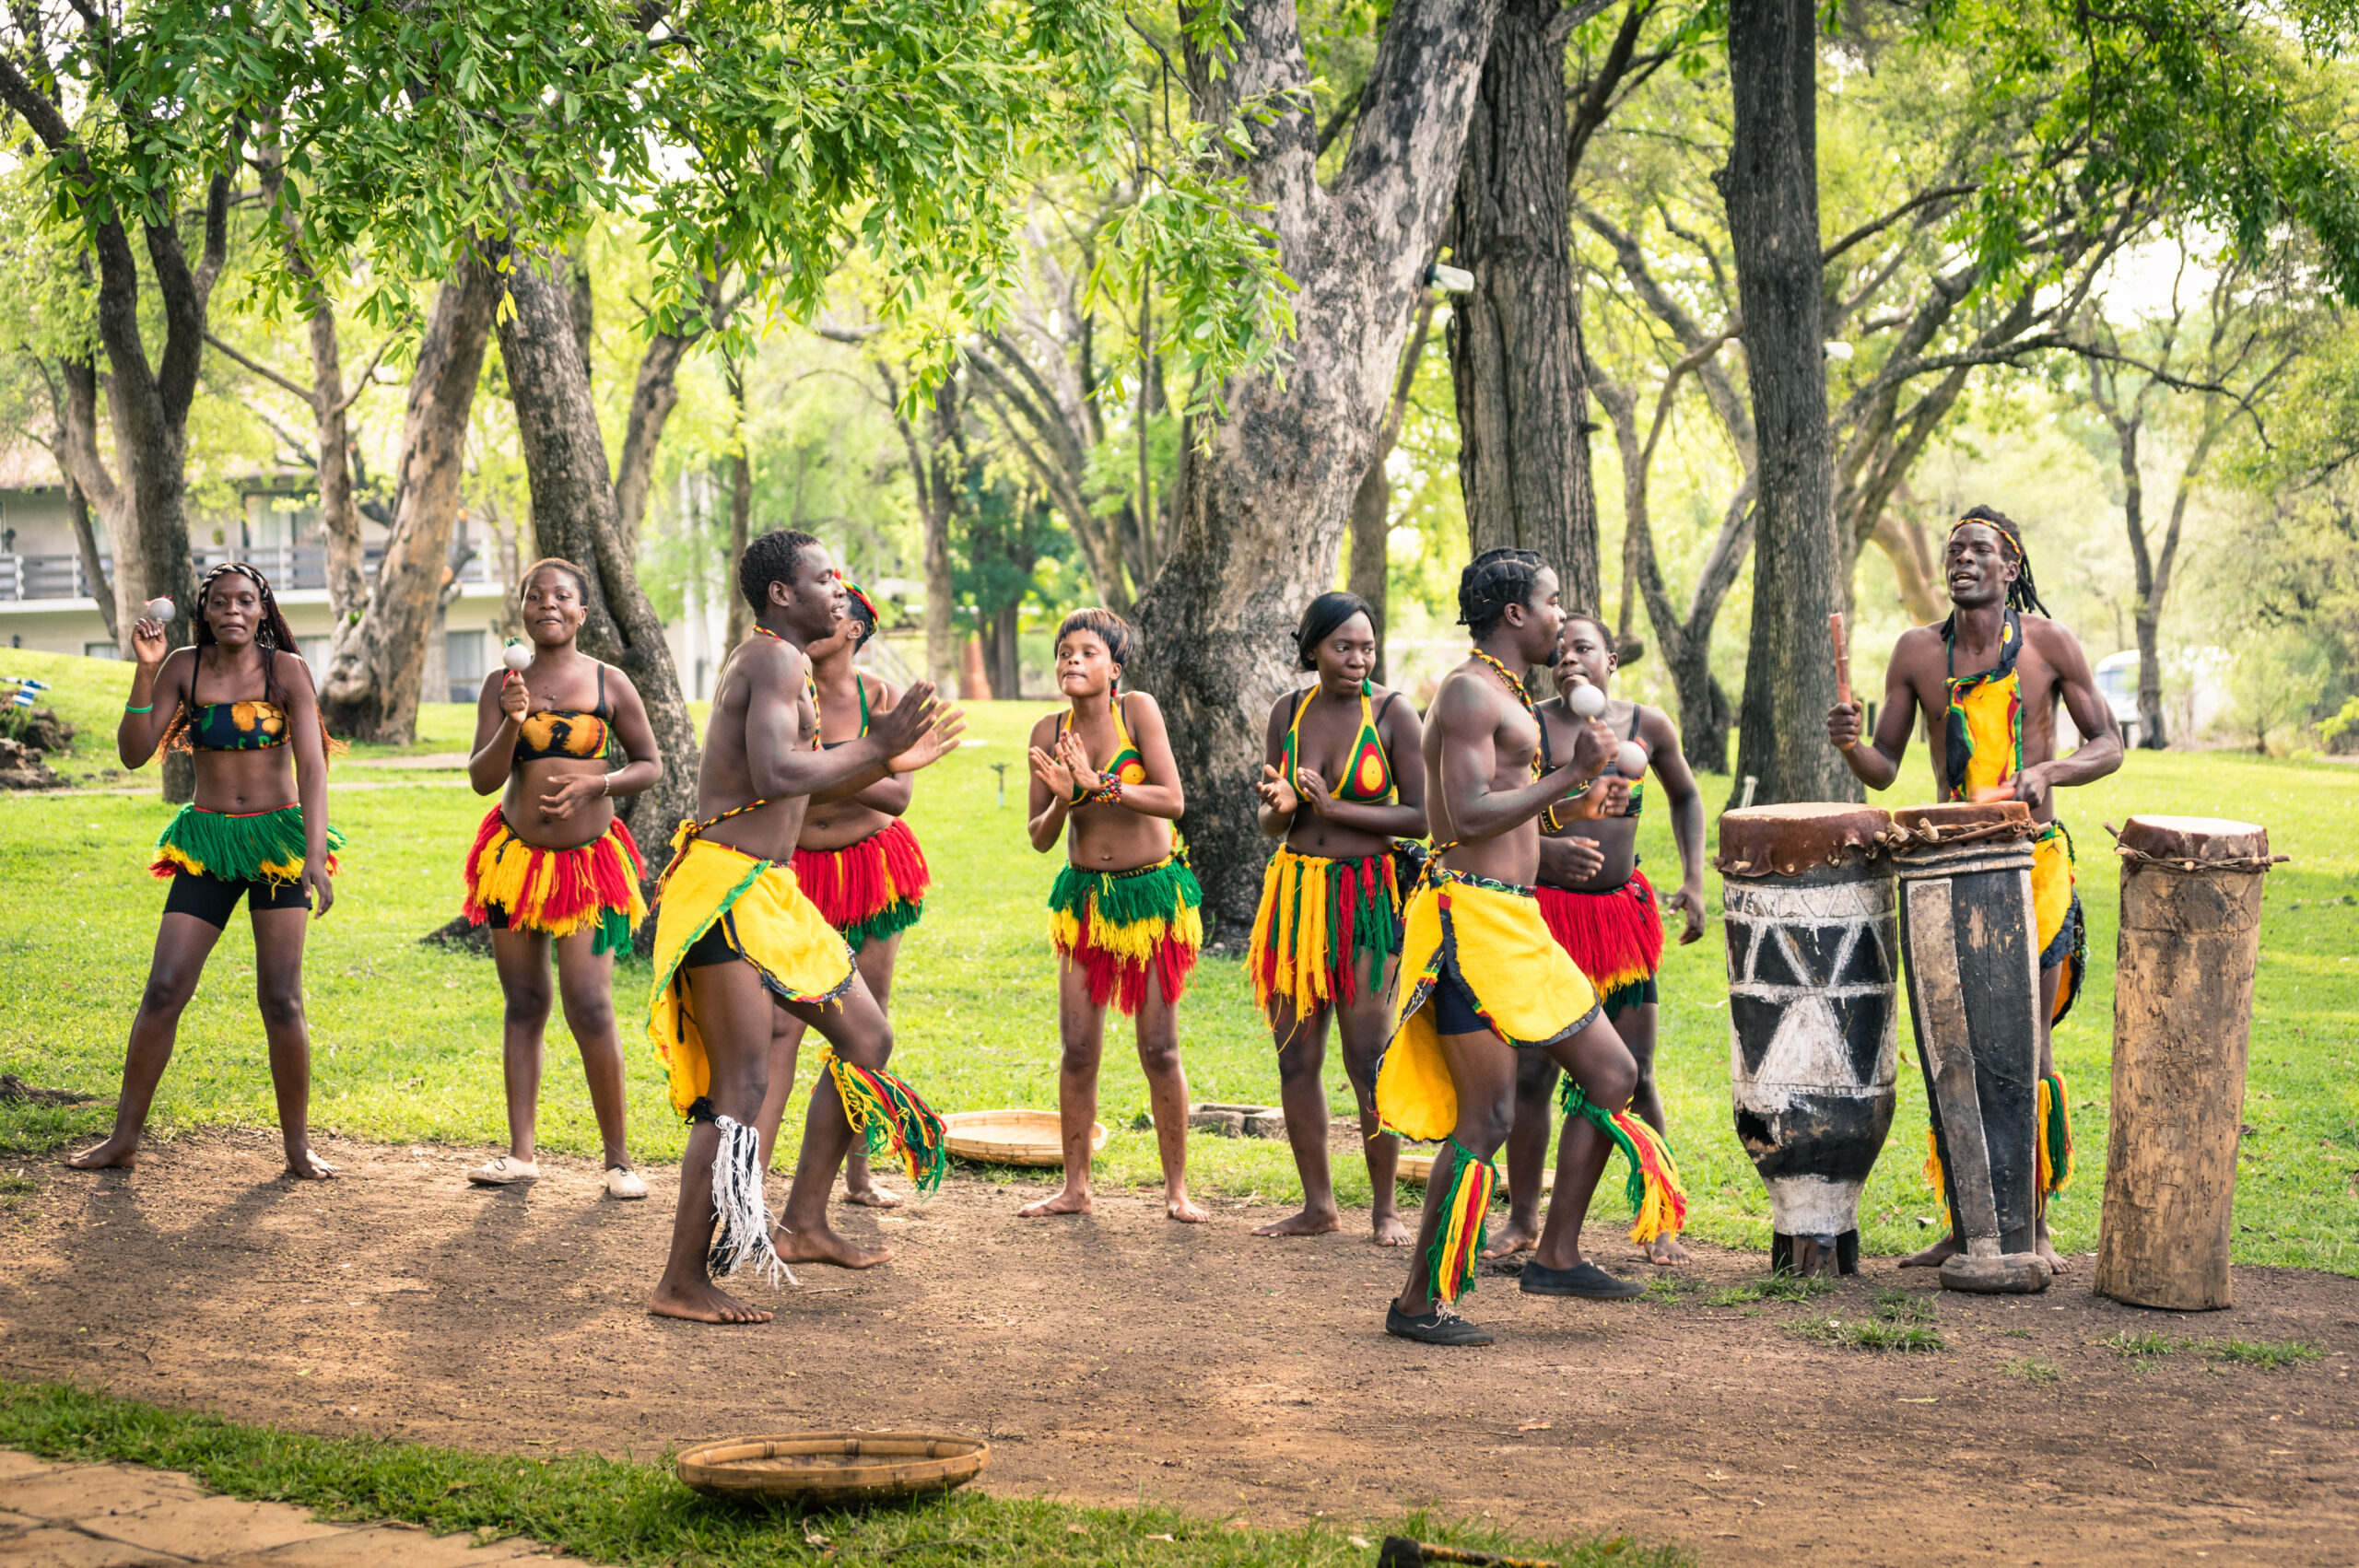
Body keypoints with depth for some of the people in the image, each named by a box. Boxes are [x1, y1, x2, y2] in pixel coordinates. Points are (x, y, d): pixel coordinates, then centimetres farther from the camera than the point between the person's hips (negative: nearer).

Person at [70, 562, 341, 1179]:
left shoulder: (286, 669, -7)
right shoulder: (184, 667, -1)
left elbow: (312, 764, -15)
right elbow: (133, 753, -4)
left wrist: (317, 854, -27)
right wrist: (145, 673, -16)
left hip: (280, 837, -2)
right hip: (207, 842, 2)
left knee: (281, 1000, -6)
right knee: (163, 990, -4)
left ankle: (298, 1146, 5)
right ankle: (124, 1137, 6)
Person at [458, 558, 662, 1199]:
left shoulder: (609, 683, -1)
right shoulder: (503, 684, 2)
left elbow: (650, 765, 5)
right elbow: (482, 779, -3)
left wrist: (596, 784, -13)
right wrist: (513, 724, -20)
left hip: (587, 860, -2)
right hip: (515, 854, 2)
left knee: (591, 1010, -9)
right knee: (524, 1004, 7)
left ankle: (618, 1157, 2)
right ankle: (522, 1153, 12)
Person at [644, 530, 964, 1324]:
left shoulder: (767, 661, 21)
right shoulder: (777, 659, -12)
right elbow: (777, 775, -28)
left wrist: (888, 762, 21)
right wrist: (872, 748, -16)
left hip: (768, 893, 11)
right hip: (727, 885, -11)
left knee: (867, 1039, 15)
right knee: (743, 1085, -13)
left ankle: (803, 1224, 20)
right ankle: (682, 1283, -11)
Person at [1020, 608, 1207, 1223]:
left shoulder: (1138, 709, -11)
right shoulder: (1049, 732, -2)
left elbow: (1173, 800, -19)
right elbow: (1040, 838, 0)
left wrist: (1100, 784, -26)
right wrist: (1063, 799, -19)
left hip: (1153, 893, -3)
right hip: (1086, 895, 3)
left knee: (1159, 1049, 0)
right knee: (1077, 1050, 2)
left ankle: (1176, 1188, 10)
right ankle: (1075, 1188, 12)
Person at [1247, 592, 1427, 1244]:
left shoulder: (1392, 713, -6)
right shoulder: (1288, 712, 5)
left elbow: (1422, 817, -10)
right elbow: (1271, 823, 10)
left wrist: (1333, 806, -15)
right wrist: (1281, 806, -13)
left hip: (1366, 898, -4)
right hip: (1295, 890, 4)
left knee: (1367, 1062, -4)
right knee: (1295, 1058, 5)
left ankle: (1385, 1207, 9)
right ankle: (1318, 1206, 17)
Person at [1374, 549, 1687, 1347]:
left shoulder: (1504, 696, 22)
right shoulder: (1469, 691, -11)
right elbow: (1467, 816, -22)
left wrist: (1573, 805, 23)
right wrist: (1571, 773, -16)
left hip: (1514, 922, 11)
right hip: (1474, 915, -11)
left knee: (1612, 1074, 11)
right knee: (1486, 1116, -9)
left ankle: (1556, 1255, 18)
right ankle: (1420, 1302, -2)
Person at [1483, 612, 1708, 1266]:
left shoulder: (1647, 726, 3)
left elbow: (1685, 796, 20)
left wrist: (1694, 881, 9)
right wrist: (1544, 849, -26)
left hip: (1623, 911, 2)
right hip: (1547, 911, -2)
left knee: (1635, 1076, 2)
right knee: (1531, 1073, -1)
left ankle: (1662, 1223, 10)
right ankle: (1523, 1219, 12)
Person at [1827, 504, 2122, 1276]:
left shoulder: (2049, 644, -2)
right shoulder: (1918, 651, 5)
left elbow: (2108, 744, 3)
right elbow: (1885, 768, 8)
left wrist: (2048, 771, -17)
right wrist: (1851, 745, -14)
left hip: (2034, 860, -3)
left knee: (2028, 1050, -3)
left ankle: (2034, 1226, 6)